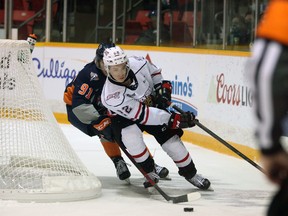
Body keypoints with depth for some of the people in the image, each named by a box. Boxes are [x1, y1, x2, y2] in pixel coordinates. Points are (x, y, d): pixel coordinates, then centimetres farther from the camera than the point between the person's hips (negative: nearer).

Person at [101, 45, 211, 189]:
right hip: (125, 116, -4)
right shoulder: (111, 97, -36)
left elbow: (154, 72, 1)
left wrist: (163, 88, -9)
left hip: (152, 104, 4)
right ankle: (149, 172, -12)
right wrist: (173, 119, -34)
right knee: (130, 136, -32)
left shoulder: (137, 63, -27)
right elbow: (141, 114, -34)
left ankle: (189, 172, 13)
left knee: (169, 137, -6)